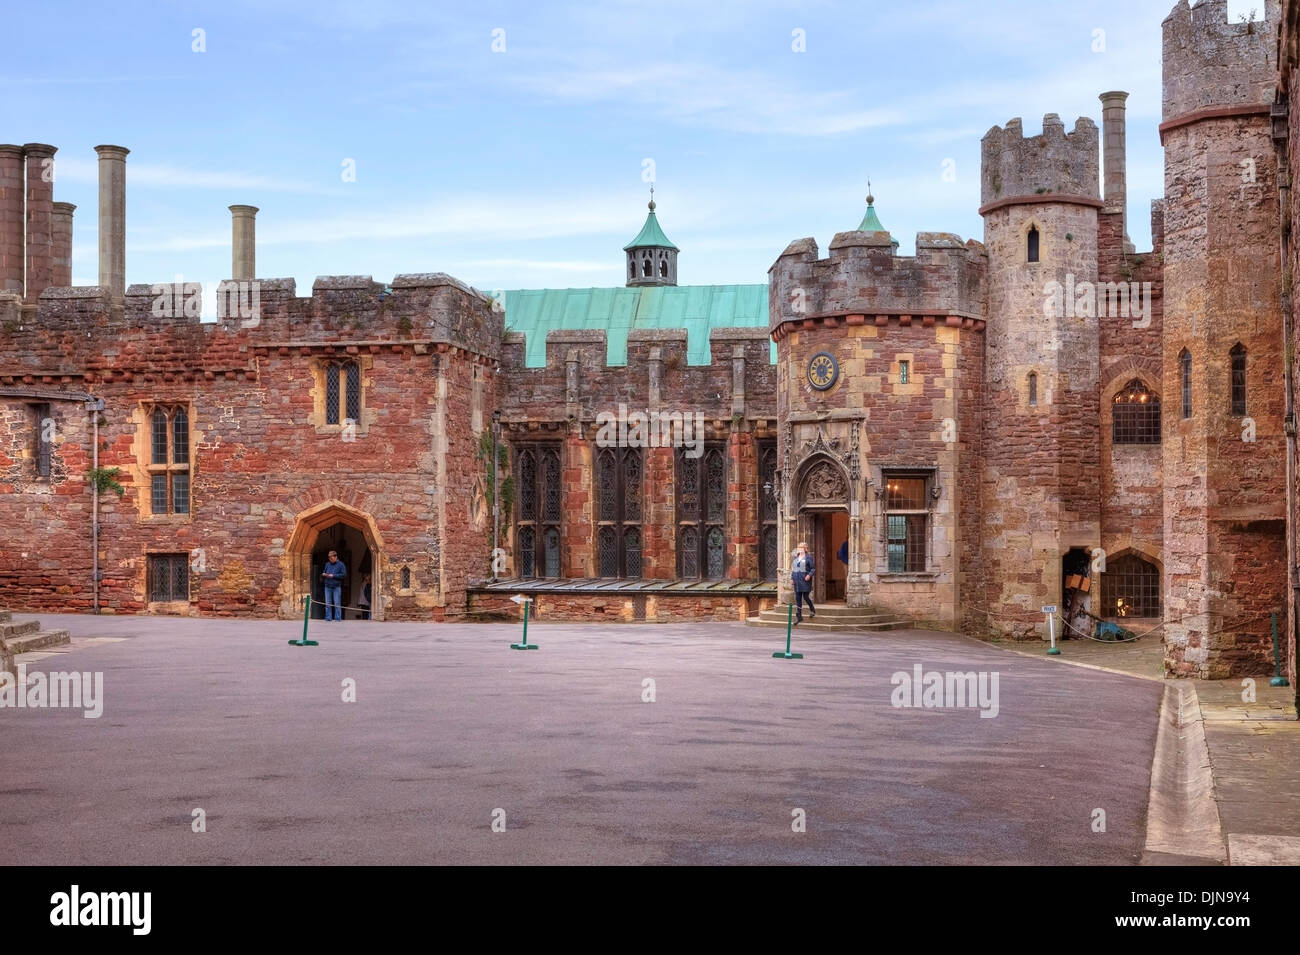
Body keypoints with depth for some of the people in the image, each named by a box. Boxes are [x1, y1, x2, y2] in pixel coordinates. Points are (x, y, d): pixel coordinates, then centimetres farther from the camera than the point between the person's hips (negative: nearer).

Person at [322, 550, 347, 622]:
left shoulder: (340, 565, 1)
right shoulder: (327, 564, 15)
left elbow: (344, 575, -8)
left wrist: (333, 576, -14)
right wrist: (323, 575, -2)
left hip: (336, 587, -4)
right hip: (328, 587, 4)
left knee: (337, 604, -4)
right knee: (328, 603, 3)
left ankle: (338, 618, -1)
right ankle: (328, 618, 7)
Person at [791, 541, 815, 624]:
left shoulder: (808, 557, -5)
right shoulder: (796, 557, 13)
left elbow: (813, 568, -5)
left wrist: (809, 575, -21)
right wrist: (791, 578, 12)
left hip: (805, 581, -6)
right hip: (797, 581, 6)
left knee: (806, 596, -4)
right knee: (798, 598, 3)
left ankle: (812, 610, 25)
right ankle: (799, 617, 7)